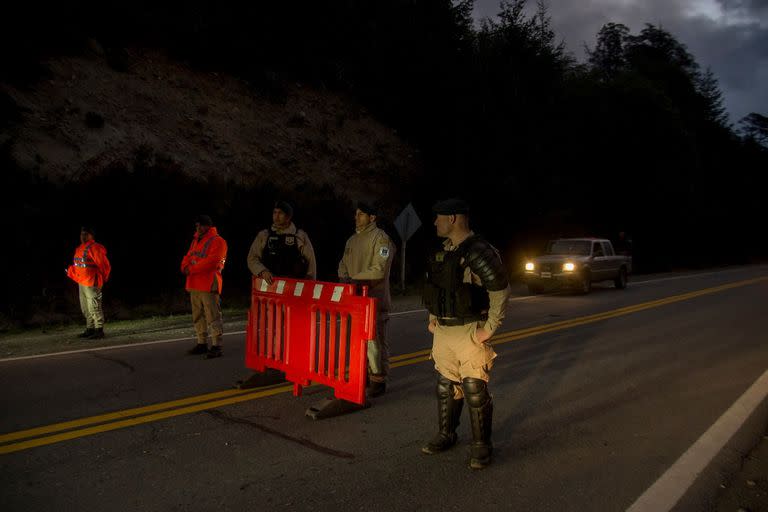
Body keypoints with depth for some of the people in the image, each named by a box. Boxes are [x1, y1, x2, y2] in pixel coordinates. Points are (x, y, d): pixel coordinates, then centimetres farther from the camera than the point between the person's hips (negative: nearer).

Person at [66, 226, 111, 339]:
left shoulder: (95, 248, -14)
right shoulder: (79, 248, 14)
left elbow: (105, 266, -14)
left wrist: (101, 279, -5)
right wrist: (71, 272, 13)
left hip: (91, 283, -10)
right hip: (81, 282, 10)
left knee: (94, 307, -7)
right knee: (85, 308, 16)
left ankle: (99, 330, -1)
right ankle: (90, 329, 26)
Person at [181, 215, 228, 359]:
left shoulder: (217, 241, -7)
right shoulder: (196, 240, 21)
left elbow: (212, 261, -19)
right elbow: (188, 257, 19)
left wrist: (192, 269, -17)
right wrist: (185, 267, -4)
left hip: (209, 285, -9)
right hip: (194, 285, 9)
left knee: (213, 316, -9)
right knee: (198, 316, 14)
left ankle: (216, 346, -7)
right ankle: (202, 343, 23)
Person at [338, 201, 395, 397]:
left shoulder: (380, 238, -9)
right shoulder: (352, 240, 16)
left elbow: (379, 270, -18)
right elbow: (344, 264, 20)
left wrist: (354, 279, -20)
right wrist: (344, 277, -1)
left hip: (375, 299, -8)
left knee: (375, 340, -2)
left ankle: (378, 379, 8)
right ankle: (364, 374, 26)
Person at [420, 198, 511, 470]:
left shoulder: (479, 251, -17)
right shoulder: (443, 250, 9)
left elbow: (501, 290, -18)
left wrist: (489, 329, -16)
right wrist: (432, 317, 16)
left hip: (469, 333, -8)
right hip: (442, 331, 8)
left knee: (475, 391, 0)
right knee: (446, 387, 17)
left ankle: (481, 446, 15)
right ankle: (446, 434, 33)